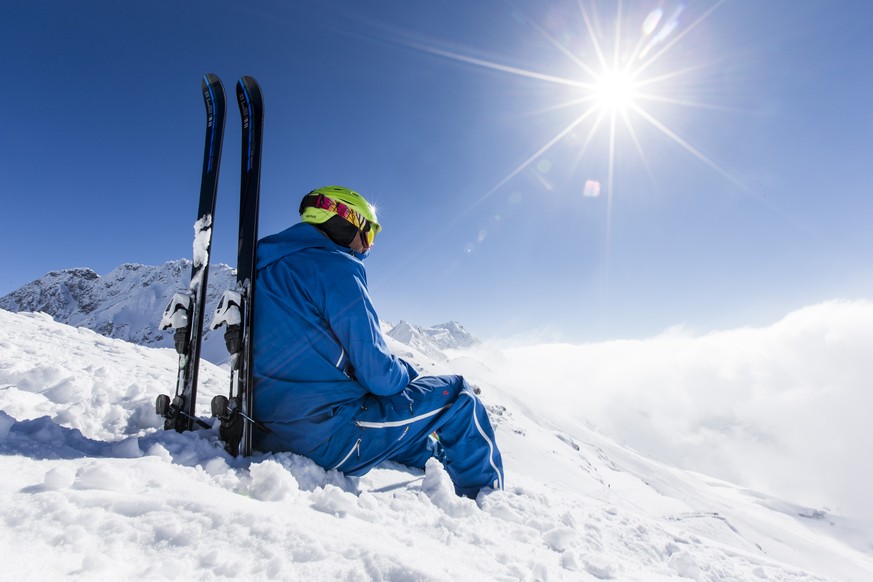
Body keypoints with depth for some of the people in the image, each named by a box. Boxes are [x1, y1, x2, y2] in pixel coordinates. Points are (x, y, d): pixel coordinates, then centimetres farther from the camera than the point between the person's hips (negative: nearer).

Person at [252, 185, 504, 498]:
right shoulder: (334, 267, -16)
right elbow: (378, 373, -19)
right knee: (456, 393, 4)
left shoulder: (267, 267, 13)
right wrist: (407, 372, 4)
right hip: (329, 438, -9)